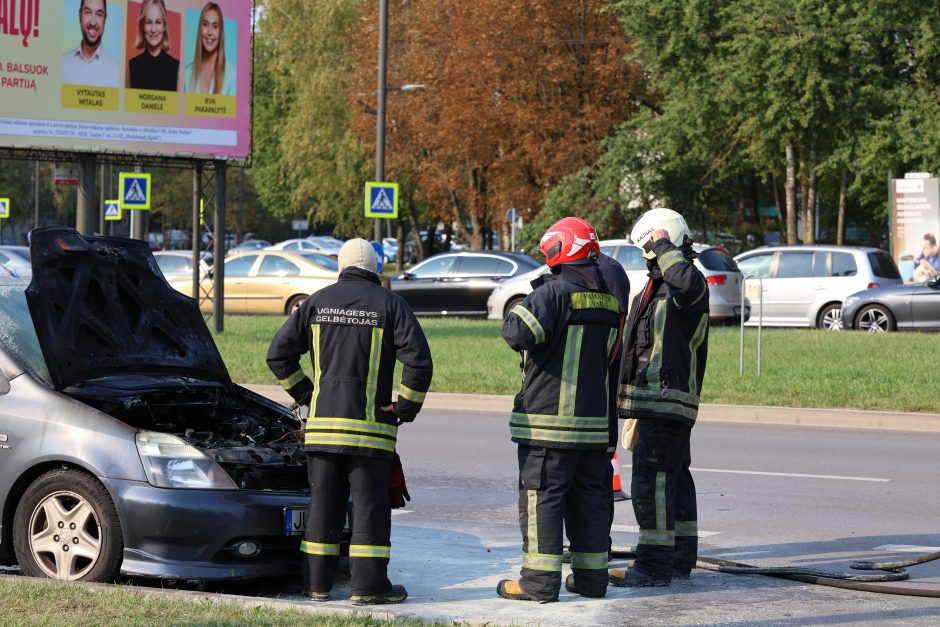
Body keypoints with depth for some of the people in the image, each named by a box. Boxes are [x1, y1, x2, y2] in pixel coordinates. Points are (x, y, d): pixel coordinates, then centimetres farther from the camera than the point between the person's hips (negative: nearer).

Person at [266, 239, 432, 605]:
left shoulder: (318, 301, 7)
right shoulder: (389, 304, -2)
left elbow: (279, 354, 7)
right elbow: (419, 361, -11)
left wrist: (306, 394, 14)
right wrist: (406, 407, 0)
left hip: (322, 423, 3)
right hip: (370, 425, -3)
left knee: (323, 505, 9)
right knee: (370, 506, 0)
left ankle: (317, 583, 12)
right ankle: (368, 585, -2)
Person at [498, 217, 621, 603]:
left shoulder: (553, 293, -12)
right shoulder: (607, 302, 14)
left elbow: (518, 332, -24)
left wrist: (517, 311, -5)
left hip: (549, 417, -7)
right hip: (595, 421, 7)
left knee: (542, 497, -3)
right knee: (589, 497, 12)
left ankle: (540, 581, -3)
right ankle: (591, 577, 16)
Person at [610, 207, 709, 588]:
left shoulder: (687, 287, -11)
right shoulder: (657, 289, 21)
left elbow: (688, 283, -39)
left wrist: (664, 246, -24)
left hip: (666, 400, -11)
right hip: (658, 404, 11)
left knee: (652, 481, -13)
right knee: (674, 480, 14)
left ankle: (654, 566, -13)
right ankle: (681, 560, 21)